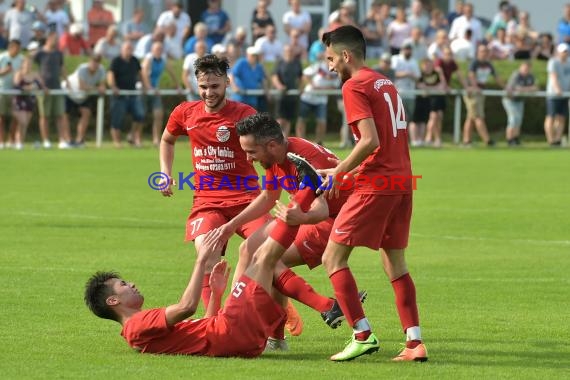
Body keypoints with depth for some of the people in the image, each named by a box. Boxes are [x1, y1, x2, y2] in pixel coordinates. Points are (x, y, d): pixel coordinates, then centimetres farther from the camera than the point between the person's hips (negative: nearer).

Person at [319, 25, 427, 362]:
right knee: (395, 263, 15)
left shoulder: (355, 87, -8)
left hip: (375, 185, -8)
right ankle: (415, 343, 9)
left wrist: (338, 172, -10)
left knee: (333, 258, -1)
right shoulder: (386, 84, 18)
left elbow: (370, 141, -19)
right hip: (402, 181, 8)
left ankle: (363, 335, -8)